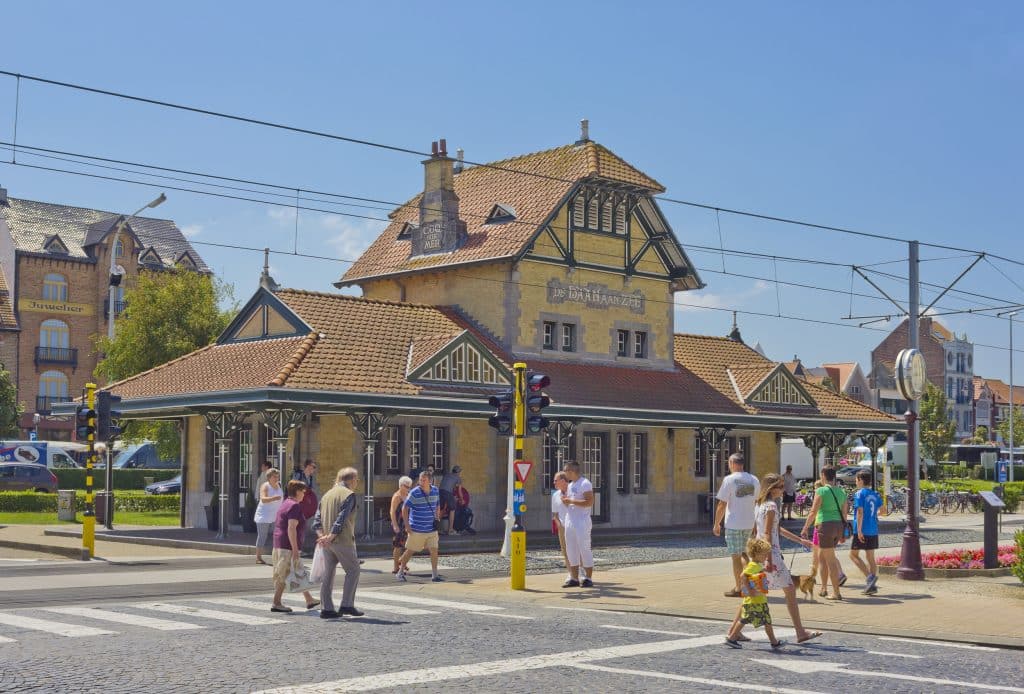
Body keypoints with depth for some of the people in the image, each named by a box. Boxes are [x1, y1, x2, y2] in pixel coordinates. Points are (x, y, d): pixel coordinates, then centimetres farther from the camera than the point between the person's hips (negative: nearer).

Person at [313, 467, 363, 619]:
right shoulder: (349, 494, -8)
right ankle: (347, 605, -2)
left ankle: (326, 608, 9)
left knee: (328, 573, 10)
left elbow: (317, 519, 8)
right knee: (353, 570, 4)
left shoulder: (327, 494, 16)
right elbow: (342, 519, -18)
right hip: (342, 540, -7)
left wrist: (321, 535, -4)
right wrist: (331, 537, -18)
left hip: (326, 542, 7)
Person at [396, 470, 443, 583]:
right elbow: (404, 508, -8)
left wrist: (437, 518, 10)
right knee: (410, 551, 5)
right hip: (417, 530, -4)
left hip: (431, 529, 4)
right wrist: (407, 525, -10)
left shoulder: (435, 491, 2)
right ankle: (400, 572, 20)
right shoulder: (414, 493, -13)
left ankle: (435, 575, 5)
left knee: (434, 550, -3)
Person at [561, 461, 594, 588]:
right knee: (571, 550, 8)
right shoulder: (570, 485, 16)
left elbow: (590, 502, -20)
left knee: (584, 549, -5)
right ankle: (574, 579, 13)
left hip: (582, 522, -9)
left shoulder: (585, 484, -11)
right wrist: (563, 492, 5)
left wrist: (571, 501, -19)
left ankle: (588, 578, 2)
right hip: (570, 520, 9)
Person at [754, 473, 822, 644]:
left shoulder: (760, 504, 15)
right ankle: (800, 633, 5)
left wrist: (800, 540, 29)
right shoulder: (771, 506, -13)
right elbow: (767, 533, -19)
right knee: (790, 590, 0)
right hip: (771, 553, -9)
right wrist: (769, 560, -23)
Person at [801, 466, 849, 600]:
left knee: (830, 560, 0)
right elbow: (844, 513, 12)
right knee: (821, 555, 21)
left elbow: (813, 512, -11)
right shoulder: (841, 491, 9)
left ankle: (836, 593, 2)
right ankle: (824, 587, 22)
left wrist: (805, 528, -3)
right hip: (838, 525, 7)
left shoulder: (821, 491, -10)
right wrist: (842, 533, 20)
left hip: (825, 525, -7)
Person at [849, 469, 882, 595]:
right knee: (870, 557, 11)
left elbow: (860, 512, -17)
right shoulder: (875, 494, 9)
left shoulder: (859, 493, -10)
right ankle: (872, 585, 7)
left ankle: (870, 576, -13)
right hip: (873, 530, 6)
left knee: (853, 554, 4)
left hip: (861, 531, -6)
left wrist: (859, 530, -18)